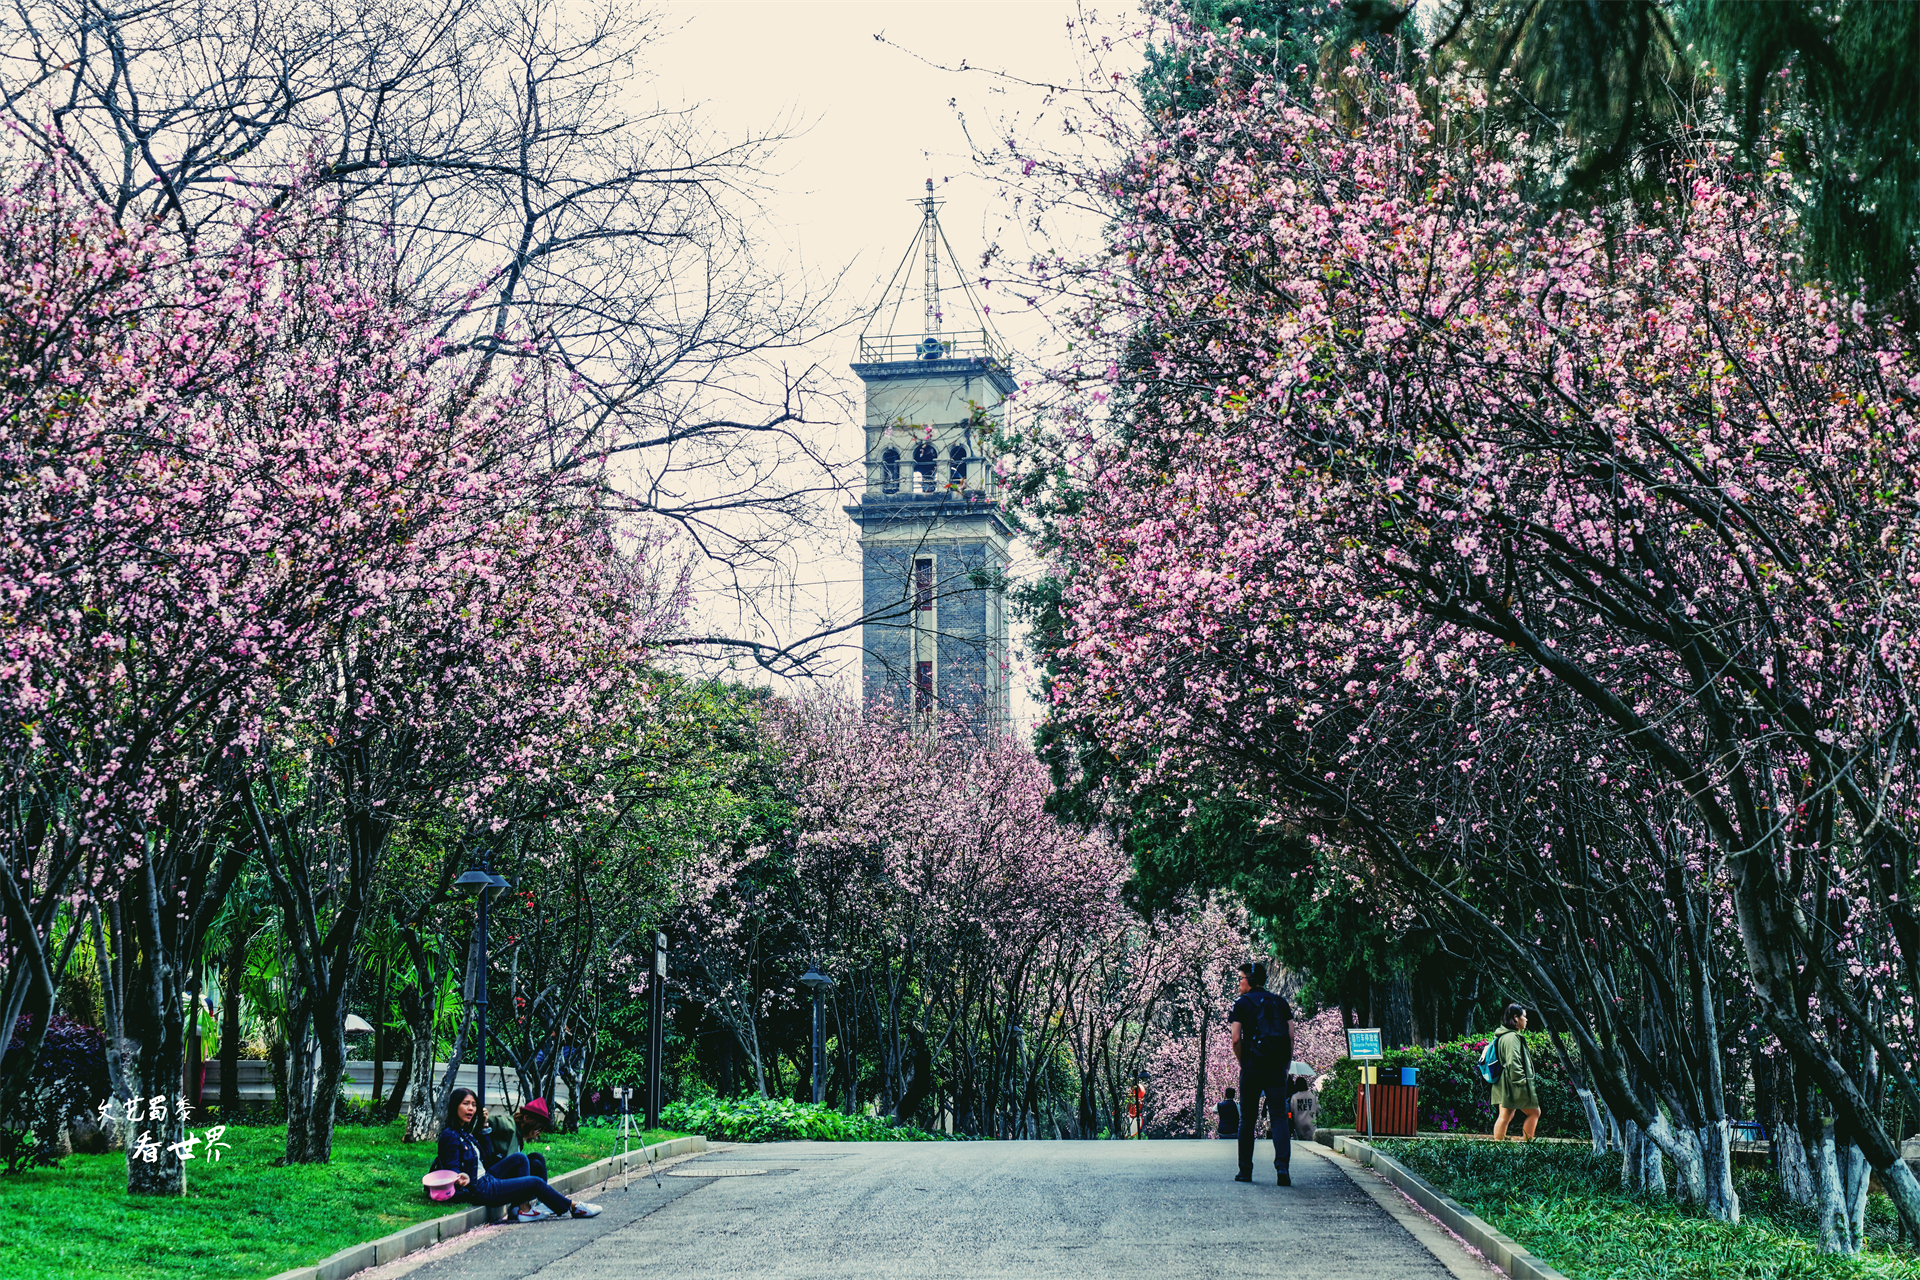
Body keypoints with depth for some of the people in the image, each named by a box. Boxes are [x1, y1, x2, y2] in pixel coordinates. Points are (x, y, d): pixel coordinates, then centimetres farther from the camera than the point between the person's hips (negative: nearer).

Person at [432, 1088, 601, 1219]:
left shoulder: (465, 1132, 10)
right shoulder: (450, 1136, -18)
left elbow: (487, 1155, 16)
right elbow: (452, 1169, -20)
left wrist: (484, 1128, 11)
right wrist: (462, 1178, -42)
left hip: (484, 1179, 10)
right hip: (478, 1191, -10)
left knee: (519, 1158, 10)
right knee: (536, 1183, -5)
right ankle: (572, 1208, 15)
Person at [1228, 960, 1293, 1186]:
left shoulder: (1242, 1004, 1)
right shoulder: (1281, 1003, 12)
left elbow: (1236, 1040, -6)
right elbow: (1291, 1036, 5)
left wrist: (1243, 1062, 8)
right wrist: (1286, 1064, 11)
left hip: (1252, 1066, -2)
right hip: (1277, 1068, 2)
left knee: (1248, 1119, 9)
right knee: (1279, 1116, -3)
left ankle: (1245, 1170, 12)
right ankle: (1283, 1165, -23)